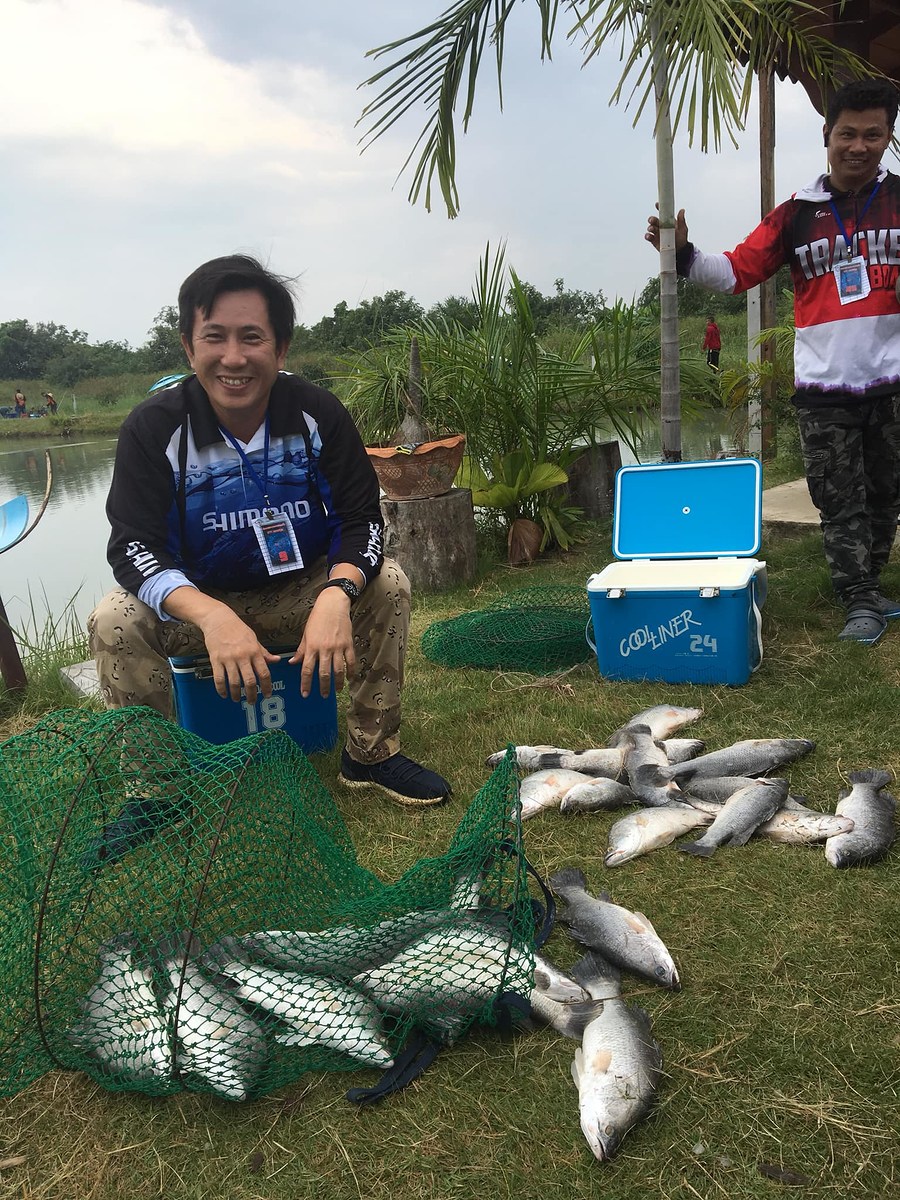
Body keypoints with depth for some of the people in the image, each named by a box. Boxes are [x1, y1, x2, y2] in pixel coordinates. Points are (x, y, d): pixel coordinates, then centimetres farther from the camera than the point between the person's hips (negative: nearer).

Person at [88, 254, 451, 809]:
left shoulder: (318, 412, -13)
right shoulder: (154, 427, -17)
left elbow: (363, 519, -14)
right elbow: (133, 548, -23)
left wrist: (336, 596, -38)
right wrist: (212, 617, -44)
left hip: (300, 593, 2)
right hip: (193, 603, -1)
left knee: (389, 583, -21)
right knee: (115, 623, -28)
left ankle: (372, 753, -5)